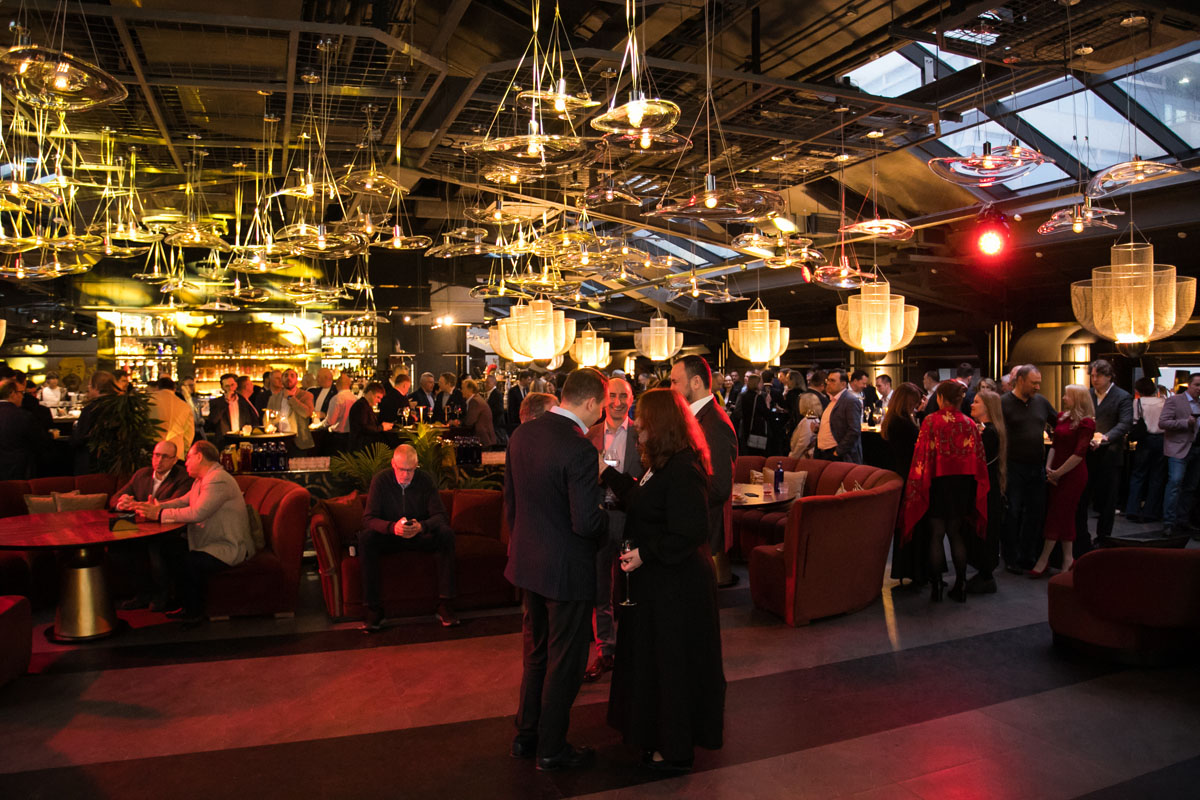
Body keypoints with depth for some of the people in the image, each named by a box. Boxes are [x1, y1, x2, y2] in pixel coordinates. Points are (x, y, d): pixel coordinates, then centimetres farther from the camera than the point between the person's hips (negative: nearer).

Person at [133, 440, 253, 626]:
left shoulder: (219, 480, -20)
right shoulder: (201, 480, 16)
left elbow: (197, 513, -28)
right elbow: (182, 501, 15)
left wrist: (160, 514, -22)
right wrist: (155, 507, -3)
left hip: (229, 547, -11)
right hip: (211, 542, 11)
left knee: (188, 563, -25)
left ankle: (194, 613, -2)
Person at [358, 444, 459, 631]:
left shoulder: (425, 480, -8)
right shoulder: (380, 481, -10)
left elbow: (441, 516, -11)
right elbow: (368, 519, -16)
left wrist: (422, 526, -35)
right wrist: (392, 527, -38)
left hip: (420, 536, 1)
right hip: (390, 537, -1)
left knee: (446, 534, -28)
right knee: (366, 538, -31)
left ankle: (445, 605, -26)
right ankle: (374, 609, -29)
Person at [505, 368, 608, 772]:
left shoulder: (522, 434, -1)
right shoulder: (579, 448, -25)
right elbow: (587, 523, -25)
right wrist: (605, 516, -3)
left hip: (527, 561, 8)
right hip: (567, 569, -8)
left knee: (536, 651, 24)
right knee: (565, 660, 11)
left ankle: (526, 736, 37)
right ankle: (551, 749, 26)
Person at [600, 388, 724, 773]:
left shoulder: (683, 470, -25)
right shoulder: (665, 463, 6)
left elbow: (691, 532, -28)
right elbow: (640, 500, 19)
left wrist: (646, 553, -23)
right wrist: (608, 474, 18)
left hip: (676, 586, -10)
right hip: (657, 579, 10)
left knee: (671, 662, 5)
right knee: (652, 656, 21)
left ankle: (675, 750, 23)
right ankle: (657, 734, 40)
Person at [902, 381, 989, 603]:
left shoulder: (931, 421, -11)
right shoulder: (969, 424, 0)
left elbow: (922, 454, -11)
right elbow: (979, 459, 3)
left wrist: (918, 484, -4)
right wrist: (976, 485, 12)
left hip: (938, 482, -3)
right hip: (963, 483, 3)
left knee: (937, 534, 7)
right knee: (957, 534, 13)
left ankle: (936, 585, 9)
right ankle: (960, 585, 14)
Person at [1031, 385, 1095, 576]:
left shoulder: (1086, 422, -11)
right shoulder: (1062, 417, 10)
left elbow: (1079, 454, -16)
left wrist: (1058, 472, -13)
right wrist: (1048, 467, 1)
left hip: (1073, 475, -7)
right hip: (1057, 474, 7)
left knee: (1057, 515, -4)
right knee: (1065, 516, 11)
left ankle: (1044, 560, 2)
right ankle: (1068, 559, 19)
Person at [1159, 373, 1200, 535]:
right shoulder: (1174, 400, -3)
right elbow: (1162, 422, -11)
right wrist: (1186, 422, -18)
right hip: (1180, 448, -6)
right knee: (1175, 482, -13)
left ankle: (1183, 521, 15)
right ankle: (1169, 522, -11)